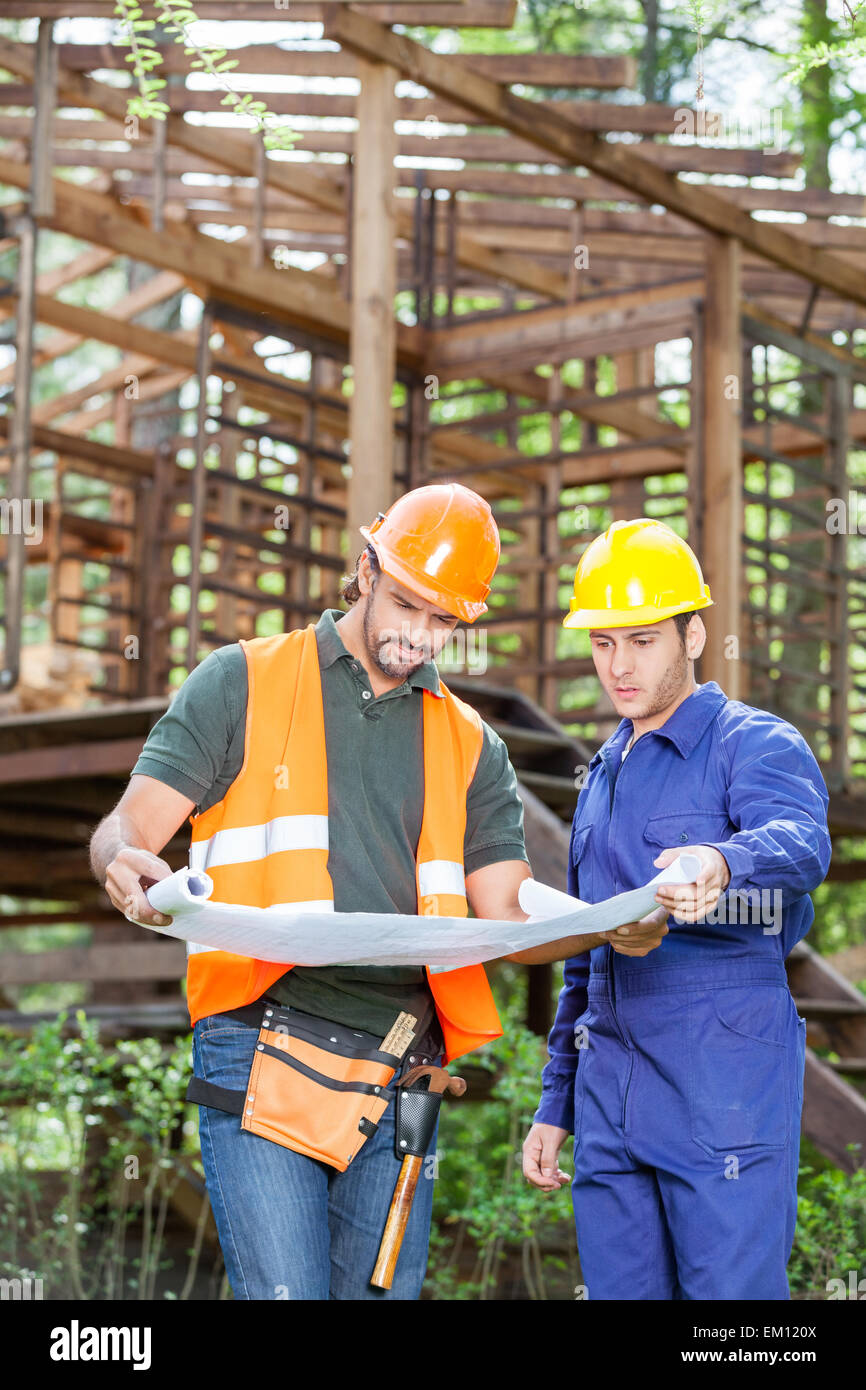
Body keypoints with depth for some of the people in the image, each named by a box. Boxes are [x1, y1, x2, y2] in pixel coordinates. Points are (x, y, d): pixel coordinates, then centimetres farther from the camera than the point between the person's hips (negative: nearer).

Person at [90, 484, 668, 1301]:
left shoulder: (469, 745, 17)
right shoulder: (243, 683, 8)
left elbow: (503, 920, 11)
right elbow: (128, 828, 2)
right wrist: (126, 866, -23)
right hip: (261, 1056, -3)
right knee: (284, 1293, -13)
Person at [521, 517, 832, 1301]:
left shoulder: (755, 745, -3)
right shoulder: (604, 777, 21)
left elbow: (799, 841, -26)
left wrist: (722, 864, -49)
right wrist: (556, 1105, 21)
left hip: (726, 1084, -7)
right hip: (609, 1093, 7)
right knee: (616, 1289, 7)